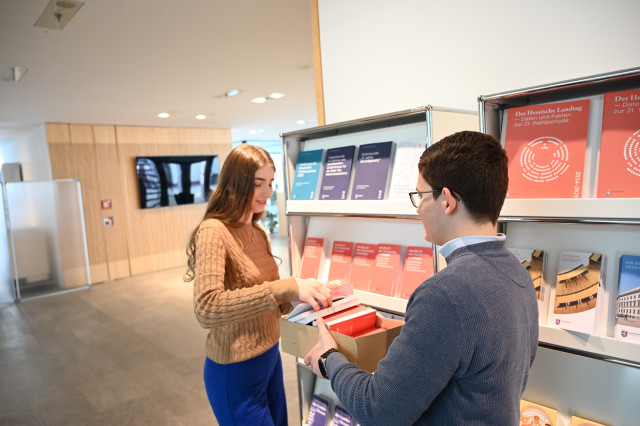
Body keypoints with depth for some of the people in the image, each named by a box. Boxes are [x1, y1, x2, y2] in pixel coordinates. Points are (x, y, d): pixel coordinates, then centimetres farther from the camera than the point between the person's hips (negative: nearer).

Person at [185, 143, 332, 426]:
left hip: (270, 356, 8)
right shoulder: (213, 232, -20)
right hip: (236, 370, -7)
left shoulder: (259, 233, 4)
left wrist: (298, 295, -10)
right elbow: (206, 309, -32)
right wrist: (286, 288, -35)